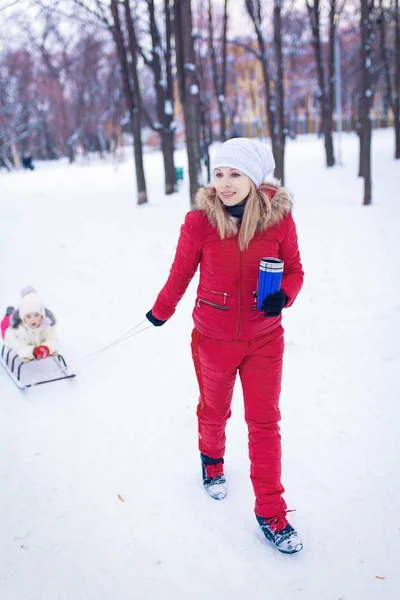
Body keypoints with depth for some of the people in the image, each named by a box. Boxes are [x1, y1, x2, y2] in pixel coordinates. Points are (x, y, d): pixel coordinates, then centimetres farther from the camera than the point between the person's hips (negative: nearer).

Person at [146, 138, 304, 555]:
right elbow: (181, 272, -1)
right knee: (214, 410, 21)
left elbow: (294, 269, 0)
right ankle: (212, 459, 55)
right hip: (213, 339, 0)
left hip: (264, 339, 0)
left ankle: (271, 513, 22)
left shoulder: (279, 217, -13)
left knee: (265, 422, 6)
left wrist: (283, 295, -22)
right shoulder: (199, 221, -16)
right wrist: (161, 312, 13)